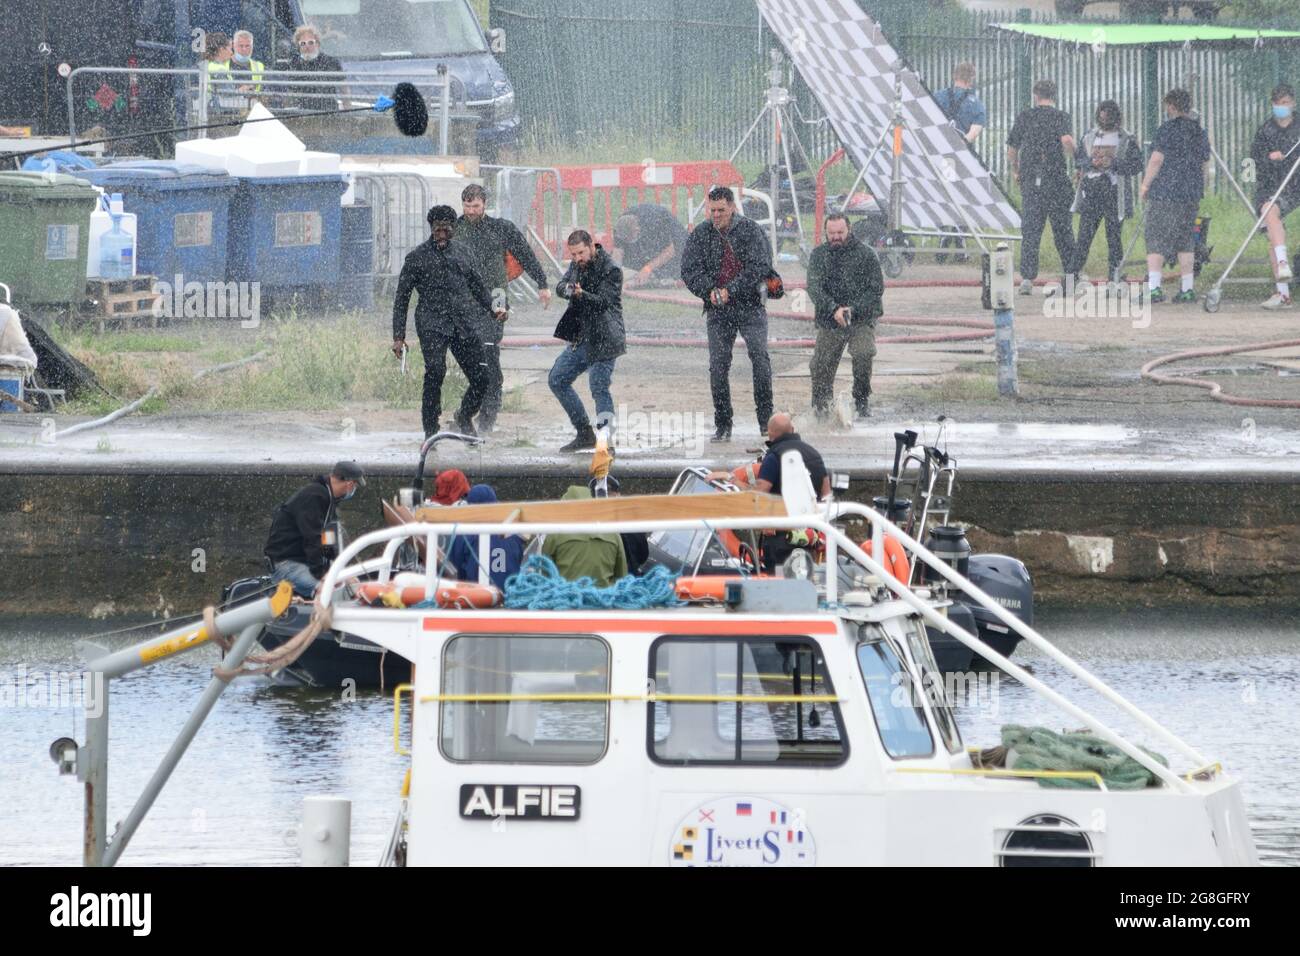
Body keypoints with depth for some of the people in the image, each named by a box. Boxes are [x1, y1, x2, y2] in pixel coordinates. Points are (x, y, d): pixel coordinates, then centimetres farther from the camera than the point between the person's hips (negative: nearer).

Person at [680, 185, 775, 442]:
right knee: (718, 365, 0)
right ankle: (722, 425, 6)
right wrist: (709, 291, -16)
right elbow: (689, 270, 1)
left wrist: (730, 290, -17)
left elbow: (760, 266, -10)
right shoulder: (700, 234, 6)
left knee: (760, 357, -11)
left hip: (750, 307, -2)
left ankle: (766, 419, -3)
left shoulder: (750, 230, -2)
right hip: (717, 310, 2)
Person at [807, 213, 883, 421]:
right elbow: (814, 288, -6)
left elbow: (876, 288, -5)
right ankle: (820, 409, 19)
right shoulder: (819, 255, 4)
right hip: (829, 321, 2)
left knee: (863, 354, -26)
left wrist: (853, 309, -18)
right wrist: (834, 309, -22)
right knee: (821, 365, -1)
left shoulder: (866, 254, -2)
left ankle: (861, 401, -12)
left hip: (861, 320, -2)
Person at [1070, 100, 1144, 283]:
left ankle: (1114, 277, 5)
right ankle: (1074, 273, -4)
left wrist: (1113, 163, -14)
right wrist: (1092, 162, -8)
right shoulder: (1089, 137, 14)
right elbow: (1077, 160, 13)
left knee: (1114, 236, 0)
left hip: (1114, 191, -2)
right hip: (1091, 190, 2)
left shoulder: (1127, 140, 4)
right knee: (1084, 235, -3)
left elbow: (1137, 165, -3)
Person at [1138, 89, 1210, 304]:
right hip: (1191, 194, 6)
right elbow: (1203, 164, 16)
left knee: (1156, 241, -6)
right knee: (1185, 242, 13)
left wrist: (1145, 185, -3)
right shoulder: (1199, 132, 12)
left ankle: (1153, 287, -18)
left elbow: (1156, 160, -12)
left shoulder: (1167, 129, -8)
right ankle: (1187, 289, 11)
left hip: (1165, 192, -6)